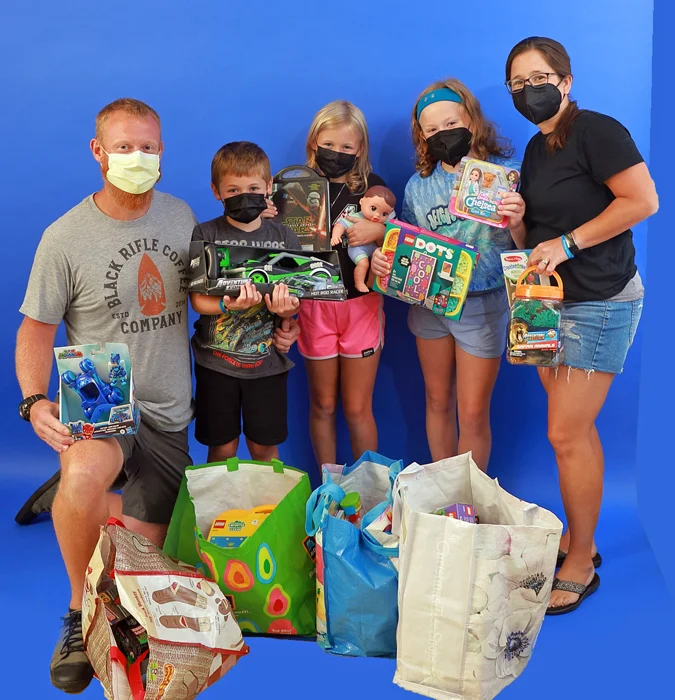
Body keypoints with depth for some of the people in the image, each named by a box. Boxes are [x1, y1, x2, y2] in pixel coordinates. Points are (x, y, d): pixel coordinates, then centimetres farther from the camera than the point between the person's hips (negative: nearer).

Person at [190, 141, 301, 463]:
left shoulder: (283, 237, 2)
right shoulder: (205, 235, -3)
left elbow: (295, 301, 1)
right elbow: (197, 299, -8)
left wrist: (285, 308, -23)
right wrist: (227, 305, -29)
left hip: (267, 361, 1)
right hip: (216, 361, -1)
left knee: (264, 447, 12)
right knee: (221, 447, 10)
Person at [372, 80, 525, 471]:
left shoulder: (505, 173, -9)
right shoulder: (419, 185, 2)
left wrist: (517, 222, -30)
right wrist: (383, 259, -13)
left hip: (482, 306, -4)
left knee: (473, 413, 3)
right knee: (438, 402, 17)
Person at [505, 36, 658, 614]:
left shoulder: (596, 131, -13)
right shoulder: (537, 149, 14)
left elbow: (644, 200, -21)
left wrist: (566, 243, -20)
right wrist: (513, 224, -4)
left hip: (598, 301, -8)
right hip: (551, 298, 8)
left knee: (566, 434, -7)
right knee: (575, 430, 13)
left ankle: (581, 566, 8)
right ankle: (577, 539, 25)